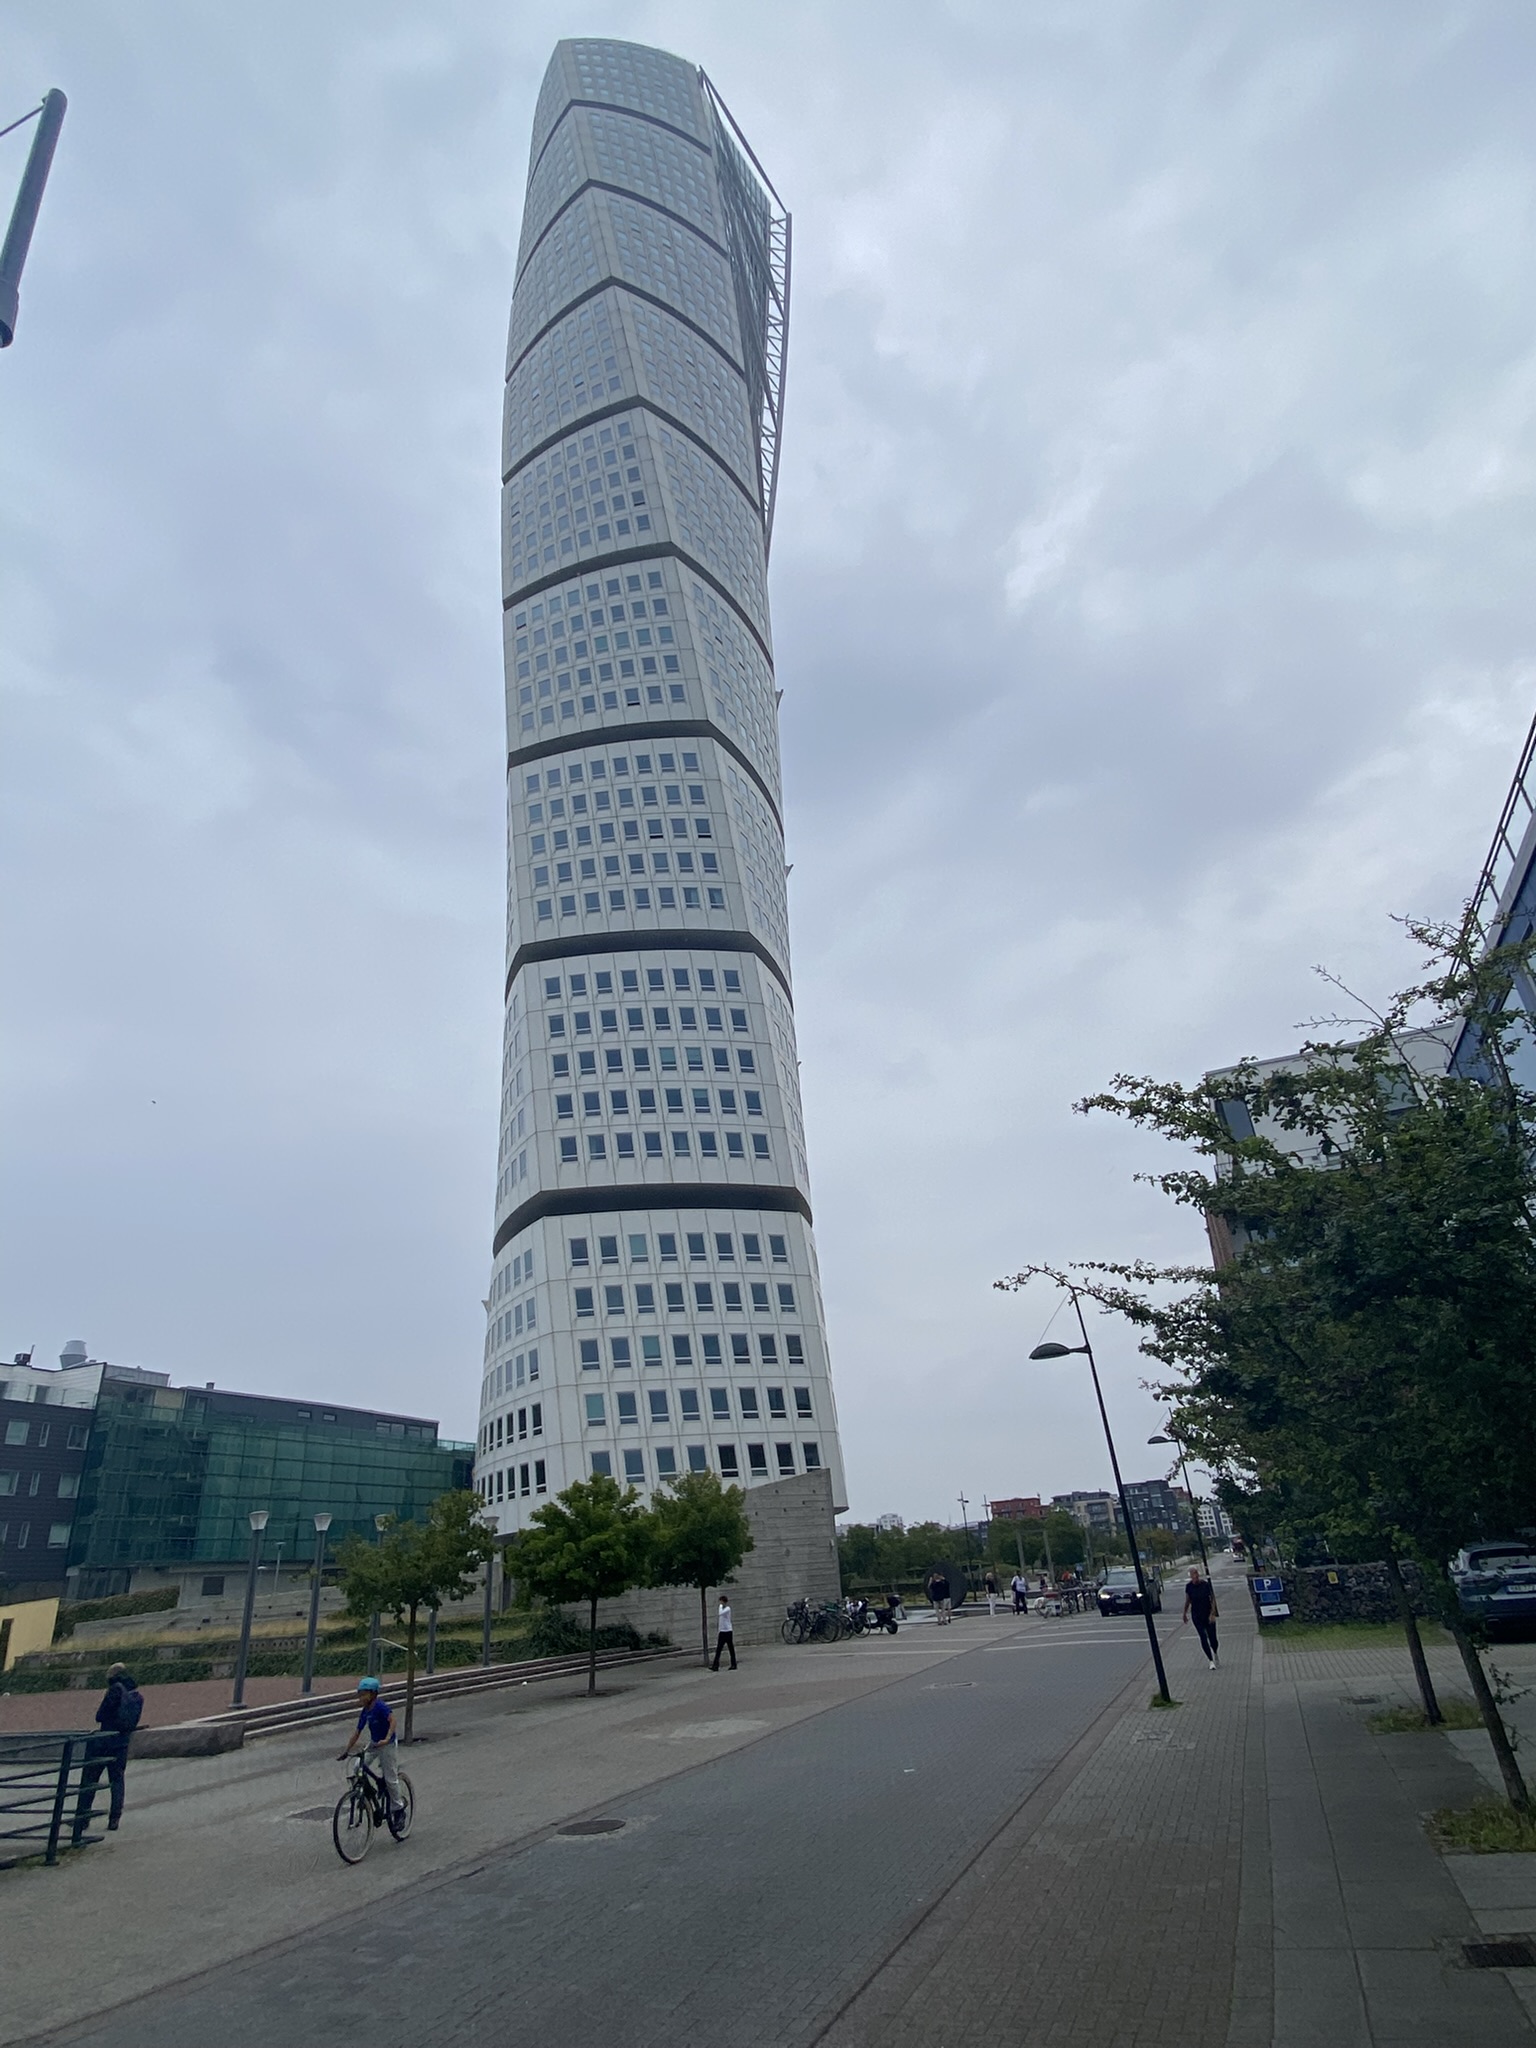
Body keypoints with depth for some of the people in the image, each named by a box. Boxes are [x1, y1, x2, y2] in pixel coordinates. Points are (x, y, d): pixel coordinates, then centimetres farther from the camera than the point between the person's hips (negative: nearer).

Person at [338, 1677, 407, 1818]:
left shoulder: (380, 1706, -22)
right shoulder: (365, 1711, -1)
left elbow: (392, 1720, -34)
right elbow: (358, 1733, 6)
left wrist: (387, 1739, -46)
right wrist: (346, 1751, 5)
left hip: (388, 1745, -7)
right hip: (374, 1743, 7)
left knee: (390, 1779, 0)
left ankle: (398, 1808, 19)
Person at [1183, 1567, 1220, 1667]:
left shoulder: (1206, 1584, -13)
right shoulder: (1189, 1586, -6)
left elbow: (1213, 1599, -7)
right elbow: (1187, 1601, 7)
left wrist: (1212, 1614, -13)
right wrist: (1185, 1613, 13)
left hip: (1208, 1614, -1)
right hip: (1196, 1615, 1)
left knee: (1212, 1637, 5)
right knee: (1203, 1637, -8)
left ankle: (1215, 1652, 38)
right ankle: (1211, 1661, 2)